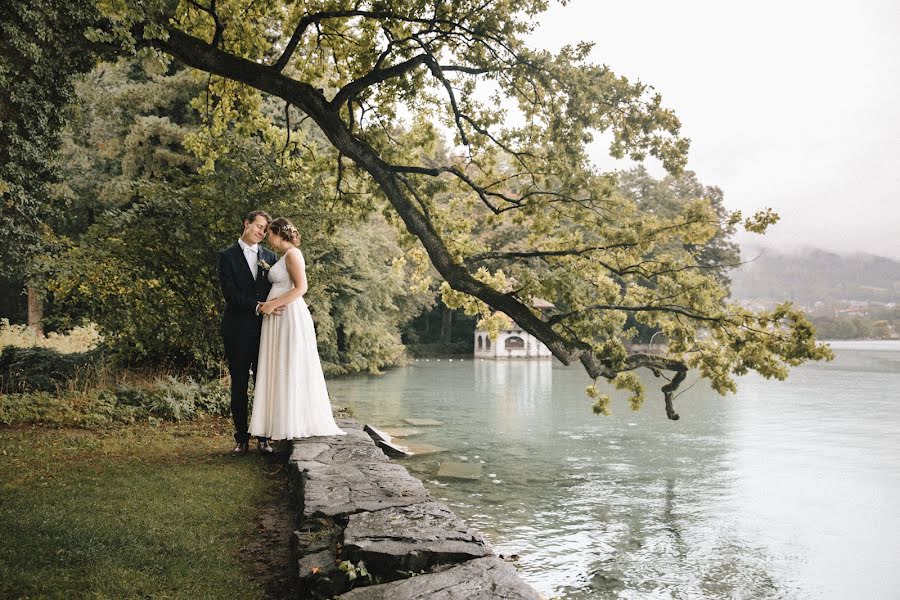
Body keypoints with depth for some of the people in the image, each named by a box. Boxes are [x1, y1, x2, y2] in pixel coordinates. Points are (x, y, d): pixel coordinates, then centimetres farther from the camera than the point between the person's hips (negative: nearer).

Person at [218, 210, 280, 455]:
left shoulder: (270, 257, 13)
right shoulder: (227, 256, 2)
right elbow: (230, 292, -8)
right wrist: (257, 306, -17)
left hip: (265, 328, 2)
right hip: (238, 330, -2)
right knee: (239, 385, 4)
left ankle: (263, 437, 10)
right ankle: (241, 438, 10)